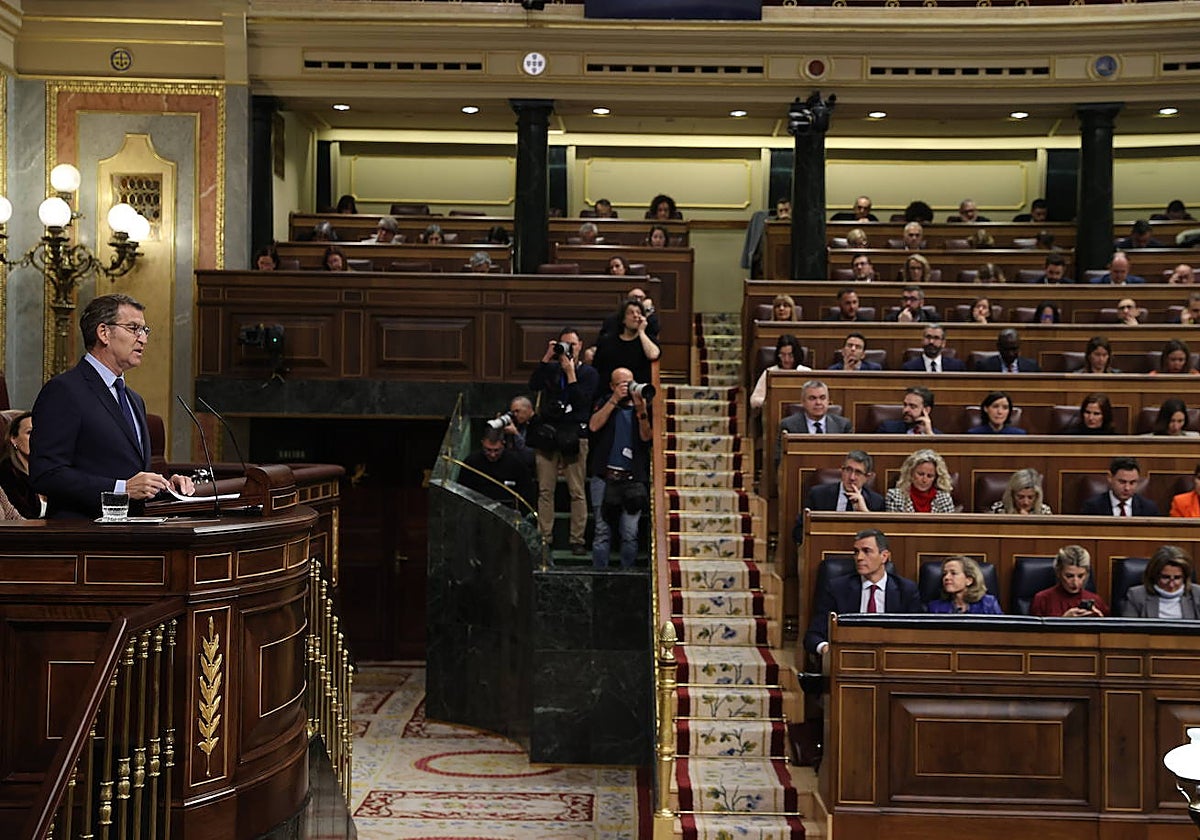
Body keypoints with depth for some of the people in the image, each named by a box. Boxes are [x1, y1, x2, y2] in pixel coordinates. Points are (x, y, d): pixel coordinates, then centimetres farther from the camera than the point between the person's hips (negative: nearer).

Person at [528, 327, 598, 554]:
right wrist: (547, 358, -7)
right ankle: (544, 539, 5)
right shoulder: (551, 368, 15)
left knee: (577, 491, -4)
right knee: (545, 490, 0)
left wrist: (571, 372, -9)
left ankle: (577, 540, 0)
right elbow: (533, 385, -4)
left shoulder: (588, 373, 7)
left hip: (574, 435, -2)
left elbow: (582, 402, -7)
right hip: (547, 433, 2)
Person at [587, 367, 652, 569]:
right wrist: (615, 399, -7)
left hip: (632, 478, 1)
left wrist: (641, 411, -14)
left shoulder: (642, 407, 13)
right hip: (604, 477, -1)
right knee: (602, 531, -2)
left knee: (630, 533, -3)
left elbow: (646, 437, 0)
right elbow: (594, 426, -6)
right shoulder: (604, 403, 13)